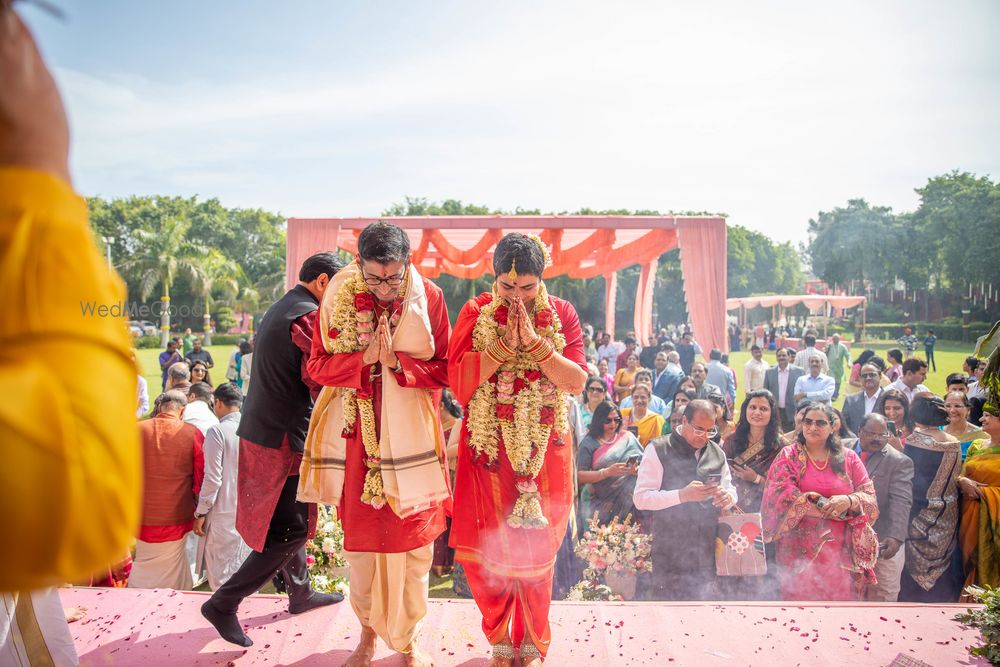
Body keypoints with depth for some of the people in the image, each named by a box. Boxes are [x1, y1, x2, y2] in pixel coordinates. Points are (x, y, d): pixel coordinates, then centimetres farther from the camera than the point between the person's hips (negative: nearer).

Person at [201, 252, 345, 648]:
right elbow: (320, 382, -19)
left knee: (290, 523, 21)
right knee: (293, 530, -2)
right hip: (285, 438, -10)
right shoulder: (310, 316, -16)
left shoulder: (278, 310, 15)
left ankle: (300, 593, 34)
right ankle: (223, 603, 2)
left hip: (258, 431, 10)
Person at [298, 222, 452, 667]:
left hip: (410, 435, -1)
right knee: (360, 538, 11)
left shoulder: (428, 297, -7)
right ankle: (368, 627, 33)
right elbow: (318, 366, -3)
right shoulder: (338, 296, -5)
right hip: (357, 434, 1)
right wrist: (365, 357, -19)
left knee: (413, 540, 5)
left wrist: (396, 360, -20)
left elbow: (442, 371, -5)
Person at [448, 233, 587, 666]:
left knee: (535, 550, 10)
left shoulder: (561, 314, 0)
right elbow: (458, 380, -11)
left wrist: (535, 341, -18)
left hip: (544, 451, 0)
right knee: (481, 550, 4)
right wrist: (504, 345, -18)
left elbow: (577, 381, -9)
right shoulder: (476, 312, -2)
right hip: (487, 449, 0)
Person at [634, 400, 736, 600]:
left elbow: (730, 489, 23)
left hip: (708, 552, 5)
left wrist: (728, 496, -2)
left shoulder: (717, 453, 14)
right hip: (669, 552, -4)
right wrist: (682, 495, -22)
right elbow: (640, 498, -10)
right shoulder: (658, 450, -4)